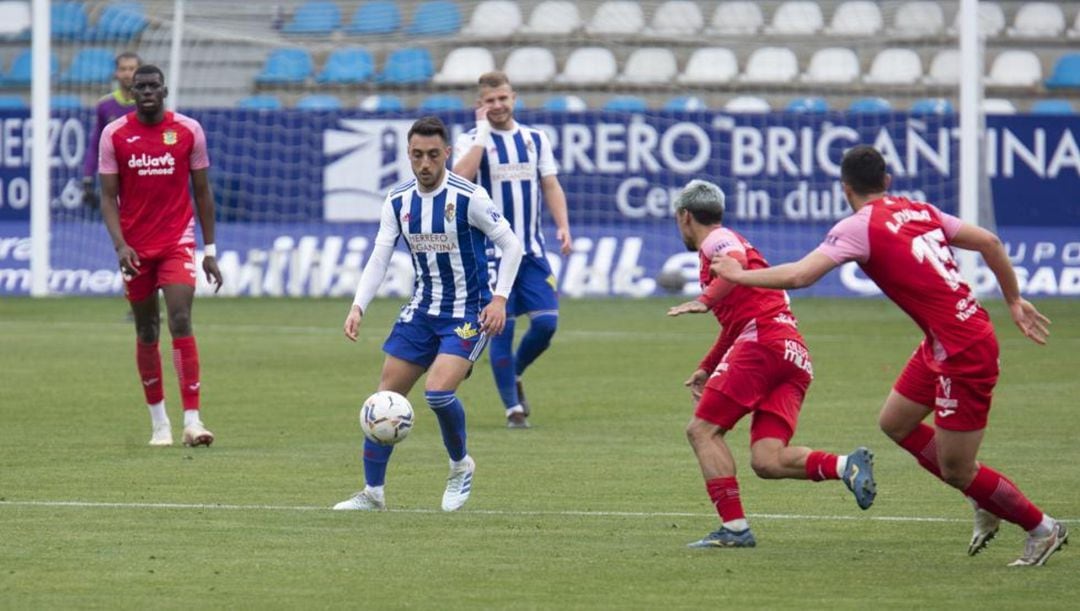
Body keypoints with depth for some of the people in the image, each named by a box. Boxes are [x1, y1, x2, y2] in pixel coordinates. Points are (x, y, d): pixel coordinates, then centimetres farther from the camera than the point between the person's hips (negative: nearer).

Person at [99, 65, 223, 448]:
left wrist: (210, 250, 5)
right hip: (136, 248, 1)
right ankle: (158, 422, 20)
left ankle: (192, 420, -19)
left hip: (178, 243, -1)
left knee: (180, 323, -15)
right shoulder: (114, 134, -1)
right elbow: (108, 196, -1)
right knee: (146, 332, 8)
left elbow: (202, 192, 7)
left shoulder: (188, 130, 0)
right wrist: (120, 245, -16)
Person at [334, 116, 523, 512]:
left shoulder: (468, 197, -15)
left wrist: (500, 298, -17)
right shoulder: (398, 201, 0)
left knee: (438, 390, -24)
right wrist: (358, 308, -10)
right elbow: (379, 258, 3)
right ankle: (372, 493, 14)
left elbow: (511, 244, -8)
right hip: (422, 311, 6)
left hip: (468, 315, -6)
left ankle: (460, 466, 5)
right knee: (386, 397, 1)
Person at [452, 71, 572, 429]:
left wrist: (563, 226, -2)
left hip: (531, 251, 3)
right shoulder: (471, 141, -2)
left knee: (546, 322, -6)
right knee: (502, 329, -5)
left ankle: (515, 375, 21)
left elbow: (551, 185, 12)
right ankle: (513, 408, 4)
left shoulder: (536, 140, 10)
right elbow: (460, 178, -21)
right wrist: (482, 131, -17)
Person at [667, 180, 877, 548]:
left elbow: (738, 262, -21)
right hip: (796, 358, 8)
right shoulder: (729, 243, 35)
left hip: (765, 340, -8)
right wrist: (706, 369, 50)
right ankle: (846, 466, -23)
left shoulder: (717, 240, 5)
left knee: (702, 430, -5)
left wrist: (705, 301, -31)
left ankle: (734, 527, -15)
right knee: (766, 461, -5)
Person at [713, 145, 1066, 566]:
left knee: (957, 472, 2)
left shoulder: (859, 228, -12)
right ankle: (984, 506, 26)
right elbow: (988, 242, 12)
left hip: (963, 352, -9)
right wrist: (1014, 301, 22)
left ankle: (1042, 529, 15)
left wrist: (738, 275, -5)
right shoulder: (920, 211, 10)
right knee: (895, 424, 20)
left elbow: (797, 276, -19)